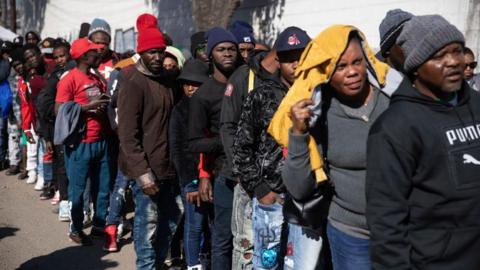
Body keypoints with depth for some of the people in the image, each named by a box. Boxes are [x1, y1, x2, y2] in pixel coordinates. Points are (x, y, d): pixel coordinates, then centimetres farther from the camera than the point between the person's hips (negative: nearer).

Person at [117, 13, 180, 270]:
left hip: (165, 164, 8)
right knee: (148, 224, 2)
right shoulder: (133, 83, -14)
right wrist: (141, 171, -22)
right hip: (146, 168, -8)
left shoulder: (164, 77, 10)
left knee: (170, 219, 18)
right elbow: (127, 134, -18)